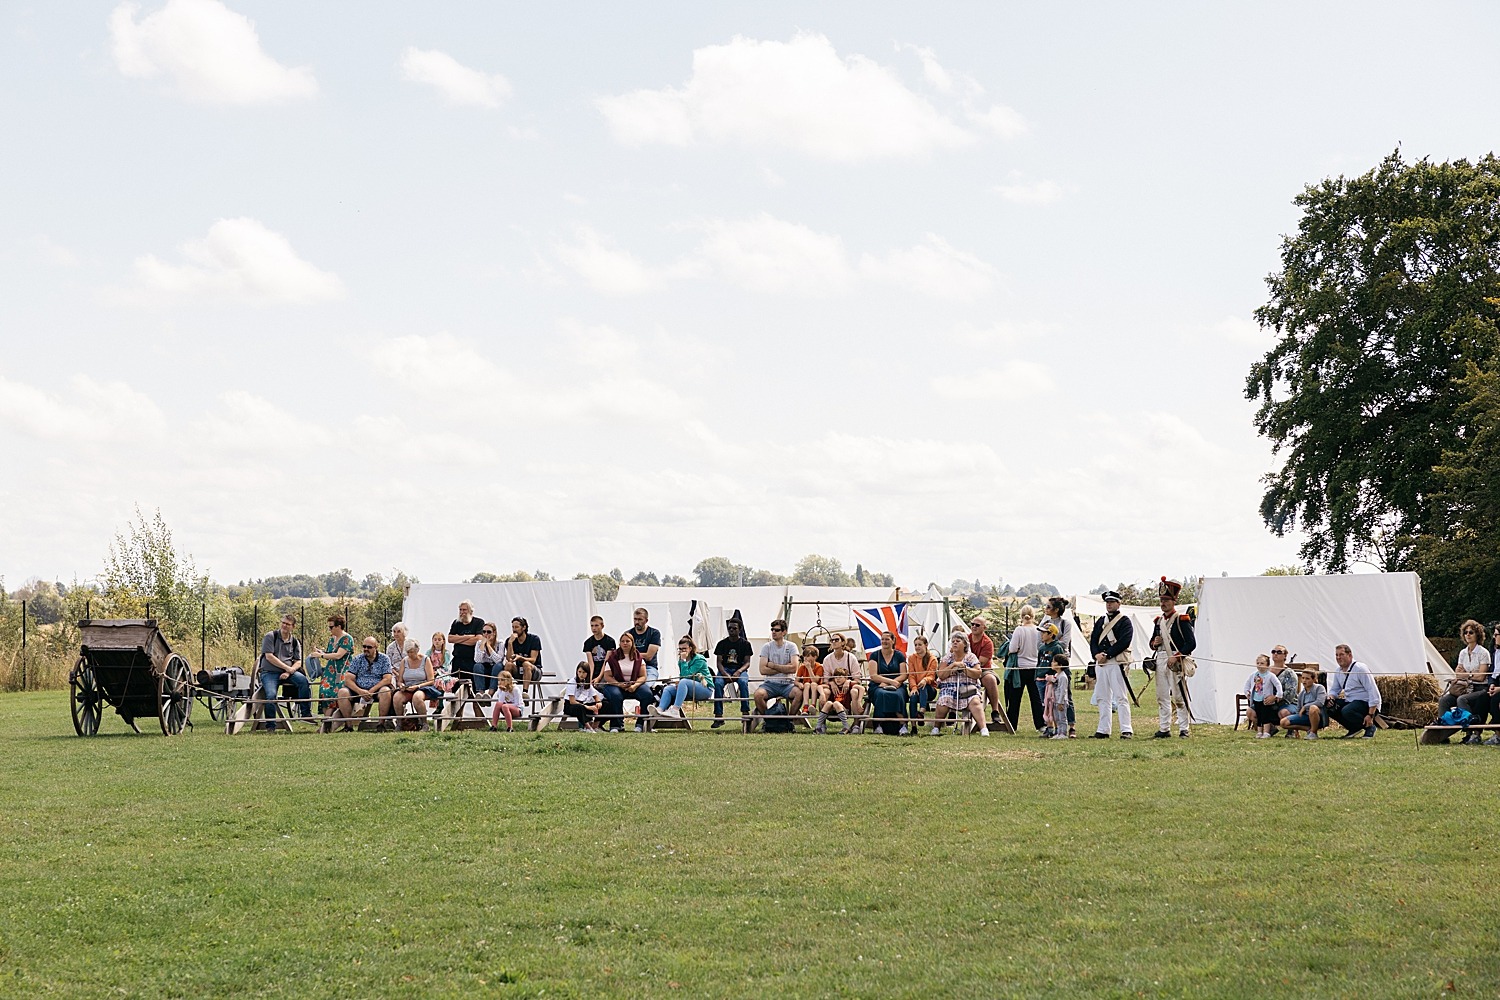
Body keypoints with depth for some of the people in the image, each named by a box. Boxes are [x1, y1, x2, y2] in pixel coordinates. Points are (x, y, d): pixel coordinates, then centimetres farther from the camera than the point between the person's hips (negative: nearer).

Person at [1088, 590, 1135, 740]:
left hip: (1117, 662, -7)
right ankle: (1103, 730, 12)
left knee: (1121, 697, -9)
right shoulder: (1100, 621, 19)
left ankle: (1126, 730, -10)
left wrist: (1107, 654, -15)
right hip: (1101, 663, 7)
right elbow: (1093, 639, 12)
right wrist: (1097, 654, -7)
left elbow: (1124, 642, -12)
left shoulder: (1125, 621, -1)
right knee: (1102, 698, 8)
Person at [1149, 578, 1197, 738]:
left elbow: (1191, 643, -12)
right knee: (1162, 697, 7)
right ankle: (1164, 729, 13)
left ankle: (1184, 729, 2)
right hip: (1160, 660, 7)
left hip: (1176, 663, -6)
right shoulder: (1159, 621, 14)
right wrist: (1154, 643, -1)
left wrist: (1176, 657, -20)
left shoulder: (1181, 620, -6)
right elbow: (1152, 642, 23)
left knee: (1179, 697, -4)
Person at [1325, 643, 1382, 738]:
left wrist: (1370, 715, -26)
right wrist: (1331, 697, -9)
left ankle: (1370, 727, -9)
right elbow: (1334, 690, 19)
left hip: (1366, 703, -8)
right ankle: (1354, 729, 3)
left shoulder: (1360, 669, -17)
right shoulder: (1338, 672, 6)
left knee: (1347, 711, -34)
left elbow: (1373, 692, -20)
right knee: (1329, 707, -9)